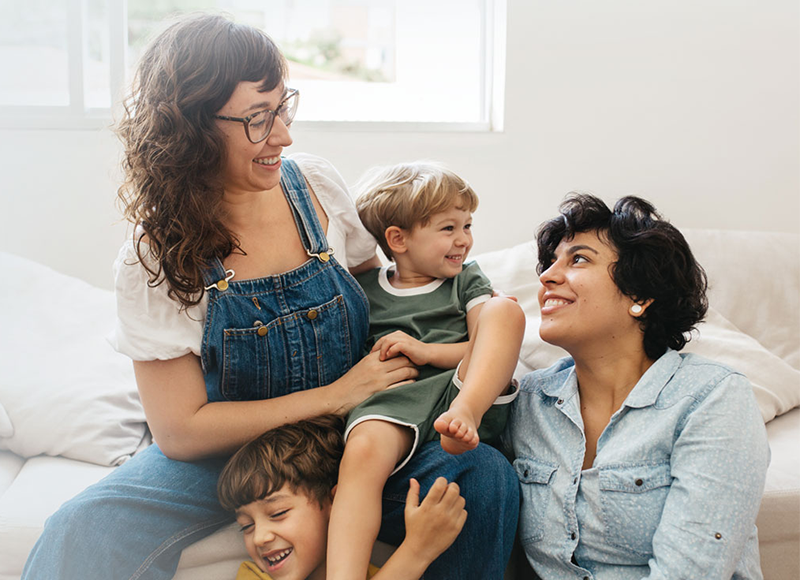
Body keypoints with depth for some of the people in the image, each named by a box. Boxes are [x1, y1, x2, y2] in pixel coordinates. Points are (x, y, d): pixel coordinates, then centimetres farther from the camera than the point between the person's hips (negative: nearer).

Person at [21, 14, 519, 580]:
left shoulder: (318, 186, -6)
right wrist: (334, 396, -19)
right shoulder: (154, 257, -14)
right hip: (220, 452, -3)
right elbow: (181, 431, -13)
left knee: (487, 478, -23)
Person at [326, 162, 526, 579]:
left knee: (505, 309, -19)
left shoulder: (466, 280, 22)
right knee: (362, 451, -35)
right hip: (392, 401, -1)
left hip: (466, 388, 1)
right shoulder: (363, 290, 19)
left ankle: (464, 415, -37)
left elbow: (493, 349, 9)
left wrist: (425, 350, -4)